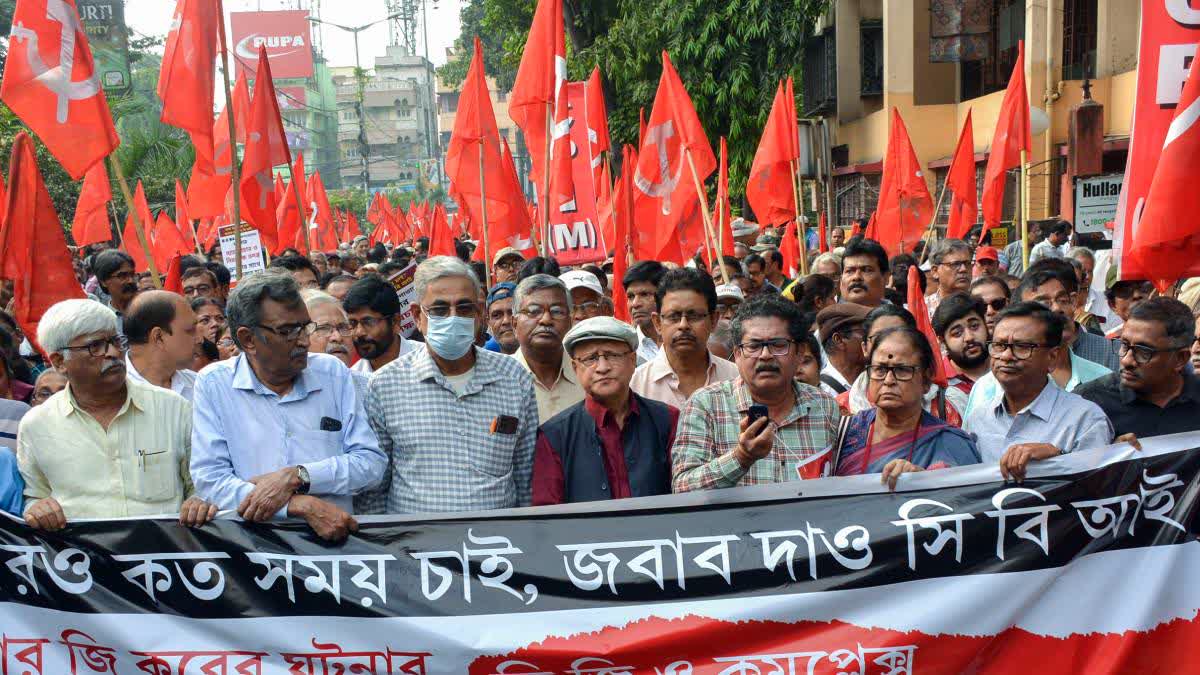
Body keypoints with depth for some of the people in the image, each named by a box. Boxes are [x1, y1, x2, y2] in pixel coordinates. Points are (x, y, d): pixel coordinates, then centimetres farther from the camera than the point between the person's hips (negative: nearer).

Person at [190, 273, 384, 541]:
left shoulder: (333, 373, 8)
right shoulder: (213, 385, 3)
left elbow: (373, 462, 4)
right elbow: (210, 479, -6)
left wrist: (296, 476, -10)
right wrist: (302, 505, -16)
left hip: (333, 537, 2)